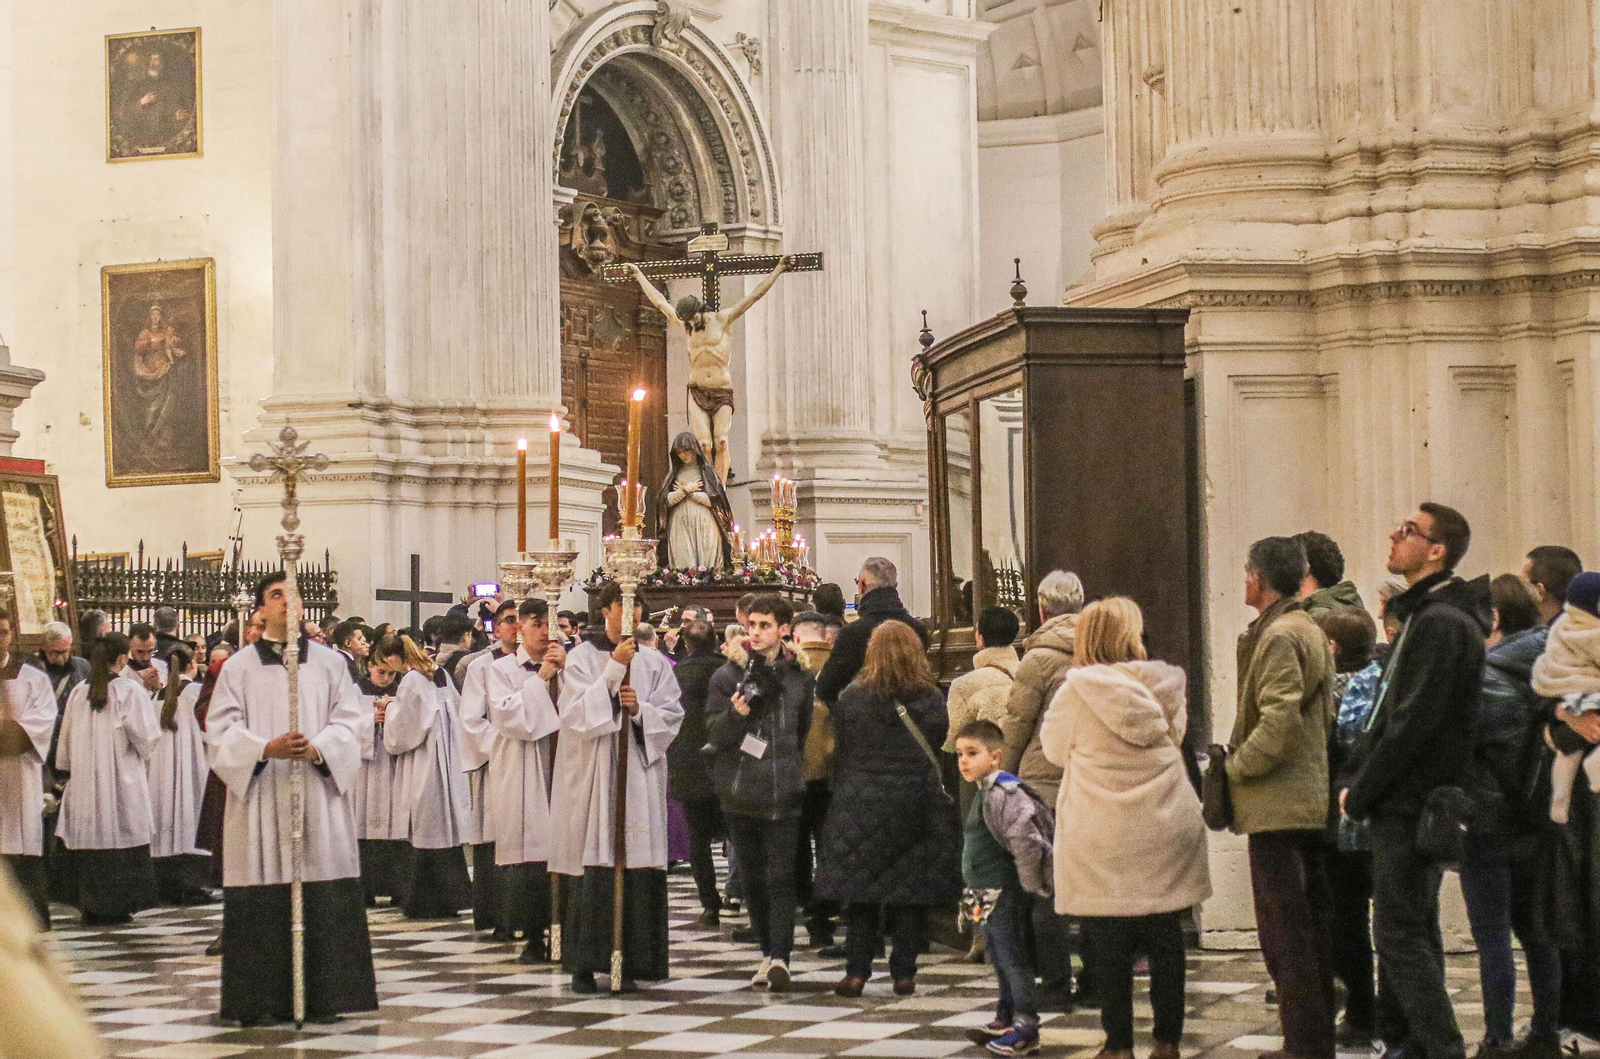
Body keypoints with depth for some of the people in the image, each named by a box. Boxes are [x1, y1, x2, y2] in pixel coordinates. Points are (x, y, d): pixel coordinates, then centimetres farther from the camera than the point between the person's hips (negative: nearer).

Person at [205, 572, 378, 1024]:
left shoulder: (329, 663, 12)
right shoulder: (238, 667, 8)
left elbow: (348, 723, 5)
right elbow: (222, 730, 0)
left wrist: (316, 748, -14)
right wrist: (266, 749, -17)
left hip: (319, 797, 1)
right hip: (260, 796, -1)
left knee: (323, 902, -2)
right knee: (262, 905, -4)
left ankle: (323, 996, 3)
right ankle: (260, 999, 2)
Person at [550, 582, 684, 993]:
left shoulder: (655, 663, 13)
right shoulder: (583, 657, 3)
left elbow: (672, 716, 8)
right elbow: (577, 714, -9)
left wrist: (640, 709, -12)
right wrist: (614, 668, -14)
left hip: (640, 777, 3)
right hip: (592, 774, -3)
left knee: (637, 872, -2)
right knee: (593, 867, -8)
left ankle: (629, 964, 4)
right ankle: (584, 964, -1)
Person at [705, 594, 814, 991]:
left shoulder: (800, 679, 5)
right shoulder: (727, 676, 2)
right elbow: (714, 734, -4)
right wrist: (737, 712, -21)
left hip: (783, 793, -1)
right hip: (740, 793, 1)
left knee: (781, 876, -10)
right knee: (753, 877, 9)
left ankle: (779, 955, -16)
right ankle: (769, 951, 20)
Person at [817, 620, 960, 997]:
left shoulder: (851, 697, -5)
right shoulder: (931, 699, -3)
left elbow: (840, 749, 1)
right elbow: (941, 743, 6)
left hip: (860, 807, -1)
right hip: (918, 806, 1)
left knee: (860, 893, 6)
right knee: (911, 893, 7)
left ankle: (856, 970, 2)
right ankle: (904, 972, 7)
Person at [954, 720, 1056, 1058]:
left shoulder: (1001, 793, -20)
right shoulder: (985, 793, 13)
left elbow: (1024, 839, -28)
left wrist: (1032, 883, -20)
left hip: (1005, 894, -10)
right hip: (988, 895, 10)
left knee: (1012, 958, -5)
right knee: (1000, 958, 17)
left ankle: (1026, 1029, 0)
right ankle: (1006, 1019, 27)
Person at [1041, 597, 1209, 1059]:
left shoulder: (1076, 693, -10)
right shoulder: (1165, 685, -1)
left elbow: (1054, 746, 6)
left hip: (1101, 840, -3)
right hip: (1166, 830, 3)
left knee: (1110, 944, 3)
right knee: (1166, 937, 11)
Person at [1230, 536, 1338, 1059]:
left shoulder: (1278, 636, -14)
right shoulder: (1310, 630, 17)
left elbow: (1279, 720, -23)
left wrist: (1233, 767, -12)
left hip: (1277, 802, -10)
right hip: (1311, 797, 10)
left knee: (1285, 936, -8)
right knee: (1312, 931, 13)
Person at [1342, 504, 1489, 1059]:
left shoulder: (1440, 622, -18)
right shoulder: (1426, 615, 16)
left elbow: (1414, 722, -22)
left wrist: (1358, 795, -14)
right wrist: (1360, 785, 10)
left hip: (1410, 804, -11)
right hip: (1414, 805, 11)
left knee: (1400, 935, -9)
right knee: (1415, 931, 15)